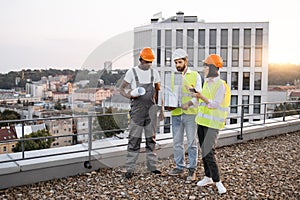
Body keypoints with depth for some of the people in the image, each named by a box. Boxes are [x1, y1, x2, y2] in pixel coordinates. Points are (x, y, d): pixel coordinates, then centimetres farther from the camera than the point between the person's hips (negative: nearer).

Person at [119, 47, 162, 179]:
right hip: (137, 109, -3)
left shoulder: (154, 73, 9)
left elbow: (159, 90, 16)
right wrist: (128, 95, -19)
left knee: (151, 138, 9)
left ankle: (152, 166, 19)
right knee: (134, 139, -4)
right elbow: (121, 89, 3)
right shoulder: (132, 72, 0)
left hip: (151, 109, 4)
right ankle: (130, 168, 3)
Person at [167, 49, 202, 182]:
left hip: (190, 113, -4)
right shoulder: (173, 77, 14)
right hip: (176, 113, 4)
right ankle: (180, 167, 22)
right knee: (177, 142, 9)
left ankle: (192, 169, 9)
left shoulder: (195, 75, 3)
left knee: (192, 142, 0)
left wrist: (189, 103, -22)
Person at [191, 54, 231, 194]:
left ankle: (217, 181, -2)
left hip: (213, 123, -8)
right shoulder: (206, 83, 13)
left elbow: (215, 104, -19)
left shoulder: (221, 85, -12)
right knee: (204, 151, 12)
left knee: (208, 152, -13)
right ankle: (208, 177, 24)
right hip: (202, 121, 8)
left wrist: (202, 97, -29)